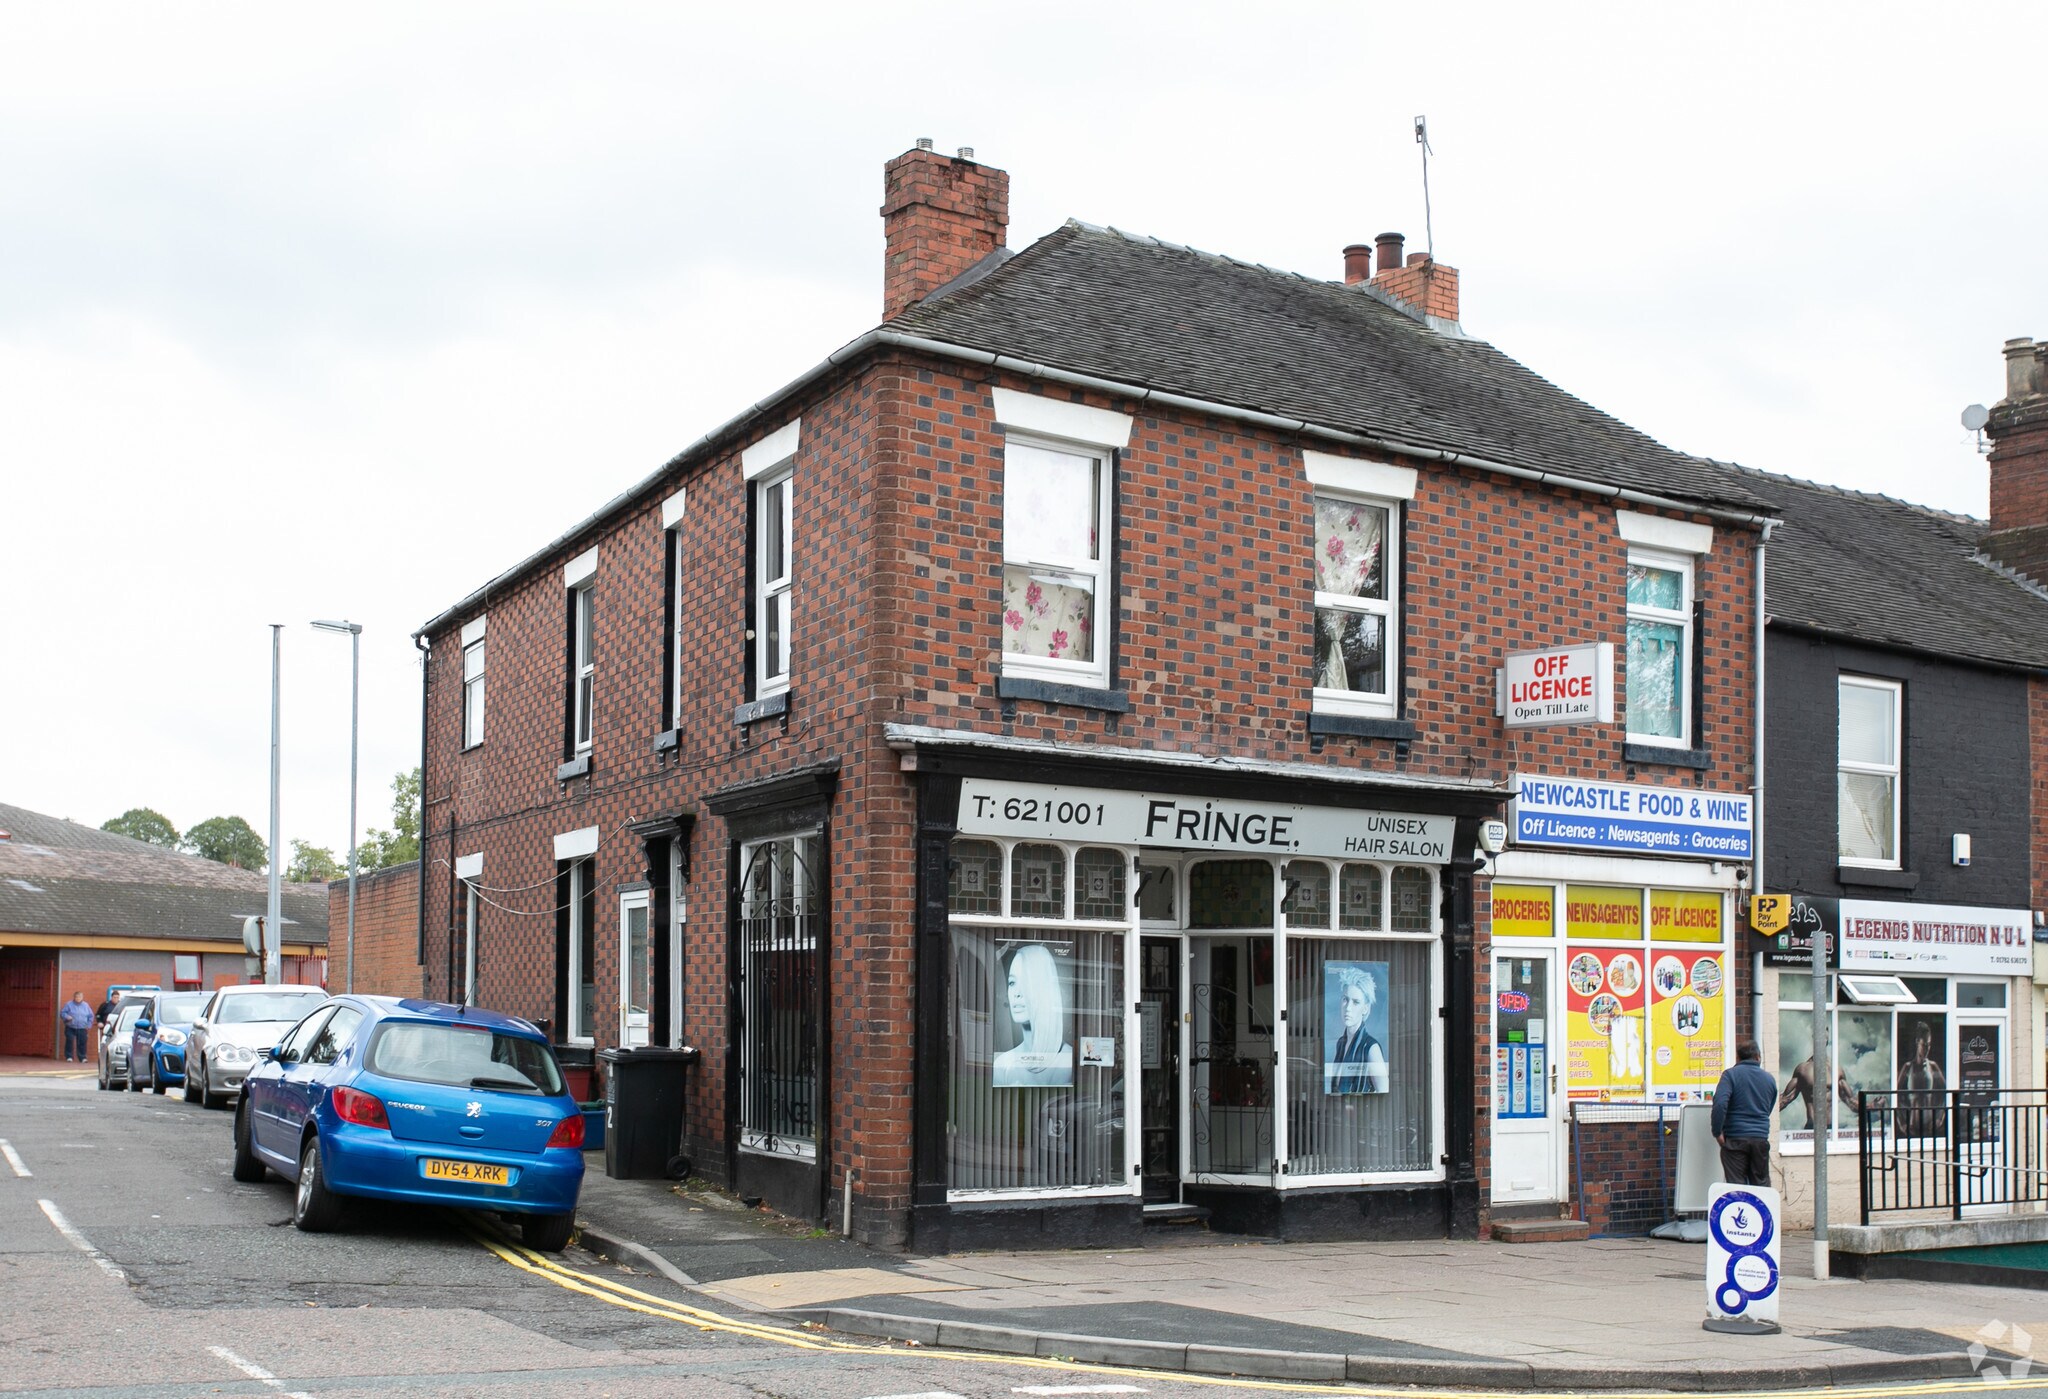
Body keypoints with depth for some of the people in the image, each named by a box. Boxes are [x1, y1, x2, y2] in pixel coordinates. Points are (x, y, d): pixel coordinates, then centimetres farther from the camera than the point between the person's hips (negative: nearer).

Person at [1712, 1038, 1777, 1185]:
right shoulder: (1770, 1079, 10)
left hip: (1735, 1139, -4)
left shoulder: (1731, 1074, -6)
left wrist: (1717, 1132, -10)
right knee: (1762, 1183, 12)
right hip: (1761, 1138, 4)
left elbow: (1720, 1103, -18)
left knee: (1736, 1184, -2)